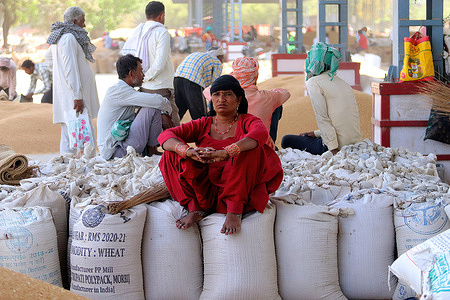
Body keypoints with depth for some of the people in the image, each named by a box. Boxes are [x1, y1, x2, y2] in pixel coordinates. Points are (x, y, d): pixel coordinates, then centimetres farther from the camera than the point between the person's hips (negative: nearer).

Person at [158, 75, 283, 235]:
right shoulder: (202, 125, 12)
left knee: (250, 148, -26)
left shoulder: (247, 121, 3)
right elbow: (165, 136, -4)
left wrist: (225, 153, -41)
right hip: (205, 188, 3)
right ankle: (196, 208, -19)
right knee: (172, 154, -9)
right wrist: (189, 151, -29)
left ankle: (234, 211, -29)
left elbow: (261, 133, -24)